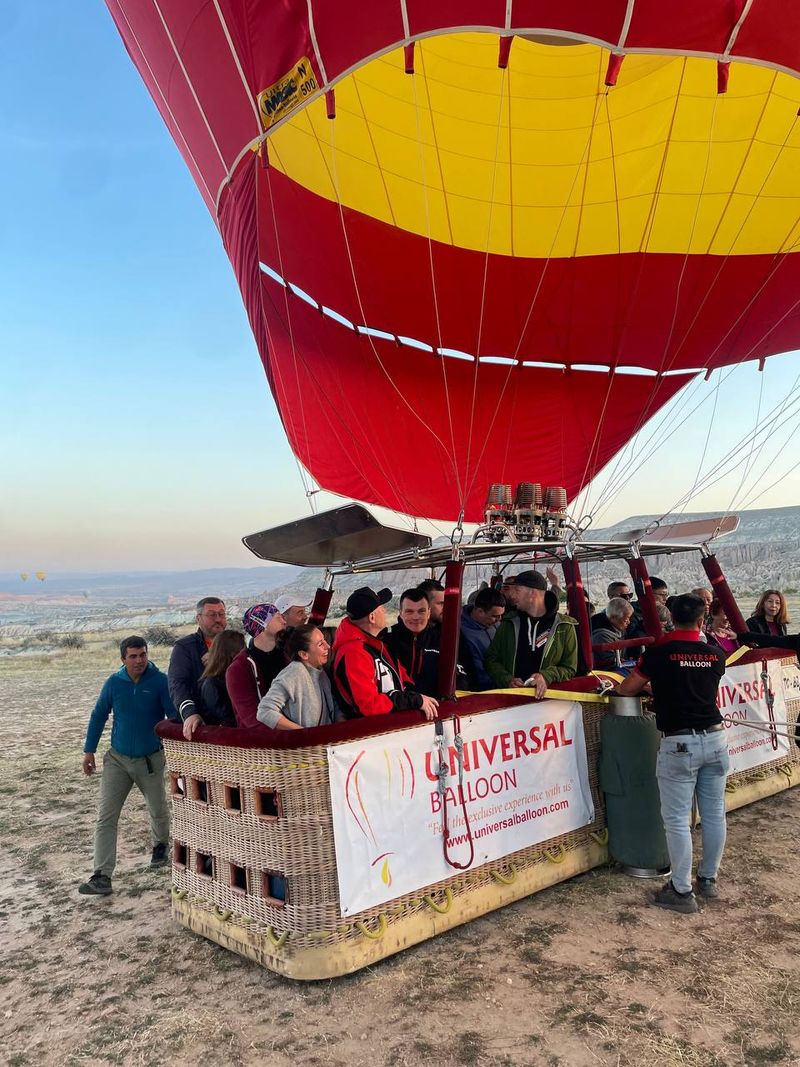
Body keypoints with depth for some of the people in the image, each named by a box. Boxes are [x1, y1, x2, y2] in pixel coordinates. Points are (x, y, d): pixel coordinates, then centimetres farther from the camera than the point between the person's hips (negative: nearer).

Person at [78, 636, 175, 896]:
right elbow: (98, 716, 5)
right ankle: (102, 877, -3)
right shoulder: (114, 683, -6)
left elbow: (174, 714, -13)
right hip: (117, 758, 1)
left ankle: (160, 845, 44)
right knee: (106, 818, -6)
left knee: (158, 810, 15)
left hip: (151, 759, -1)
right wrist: (89, 751, 5)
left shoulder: (160, 681, -14)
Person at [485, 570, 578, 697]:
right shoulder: (509, 624, 13)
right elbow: (491, 659, 12)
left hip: (546, 695, -2)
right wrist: (507, 680, -6)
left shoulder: (564, 628, 6)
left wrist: (547, 676, -13)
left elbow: (569, 669, 6)